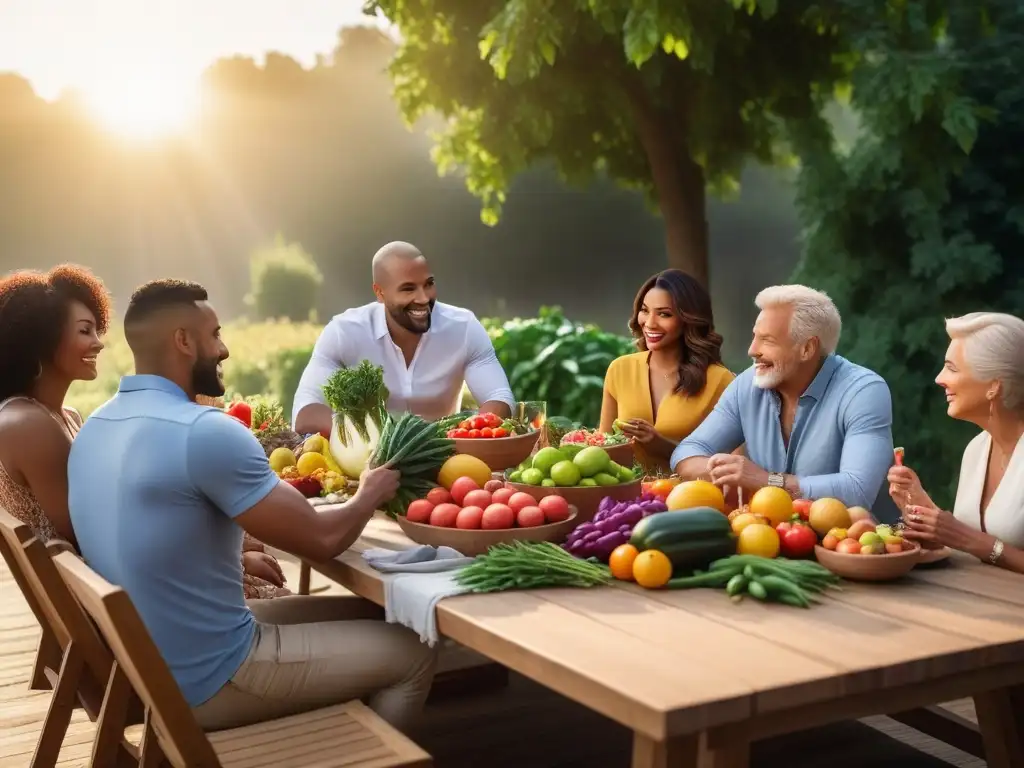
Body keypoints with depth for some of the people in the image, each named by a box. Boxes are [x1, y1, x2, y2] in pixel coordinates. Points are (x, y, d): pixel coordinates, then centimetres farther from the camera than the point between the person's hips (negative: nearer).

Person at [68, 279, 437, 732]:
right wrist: (372, 493, 1)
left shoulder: (94, 428, 3)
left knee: (355, 614, 21)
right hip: (209, 681, -9)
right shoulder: (205, 431, -25)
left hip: (147, 666, 9)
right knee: (414, 653, 6)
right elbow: (322, 540, -18)